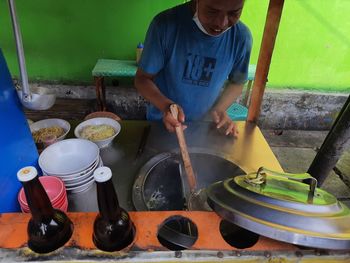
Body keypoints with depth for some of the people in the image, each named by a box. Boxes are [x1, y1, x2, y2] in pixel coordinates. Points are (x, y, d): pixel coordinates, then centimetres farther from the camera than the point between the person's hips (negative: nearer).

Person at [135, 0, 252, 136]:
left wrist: (220, 109, -17)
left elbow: (237, 82, 1)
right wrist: (165, 105, -33)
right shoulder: (165, 24, -22)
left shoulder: (242, 37, -14)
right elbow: (142, 78, -15)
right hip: (160, 123, -1)